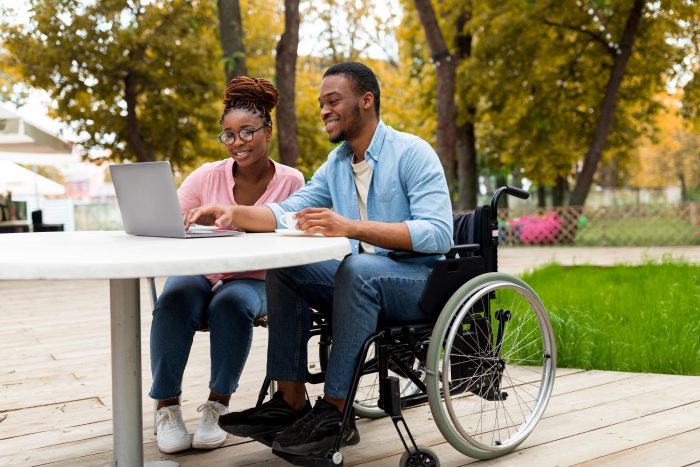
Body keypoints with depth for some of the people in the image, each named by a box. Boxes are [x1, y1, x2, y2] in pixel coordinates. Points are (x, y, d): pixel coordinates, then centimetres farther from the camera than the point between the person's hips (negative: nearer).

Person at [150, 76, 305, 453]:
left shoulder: (290, 182, -4)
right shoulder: (207, 176, -3)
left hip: (252, 281, -1)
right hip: (198, 273, 1)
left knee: (232, 303, -35)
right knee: (173, 301, -32)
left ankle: (216, 407, -19)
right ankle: (166, 407, -19)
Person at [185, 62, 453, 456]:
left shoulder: (412, 153, -13)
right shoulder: (336, 164, 11)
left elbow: (439, 234, -25)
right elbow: (287, 212, 5)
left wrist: (350, 227, -33)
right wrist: (234, 214, -14)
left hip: (422, 281, -7)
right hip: (362, 282, 7)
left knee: (357, 268, -34)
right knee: (285, 268, -7)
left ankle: (335, 411, -26)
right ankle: (291, 401, -9)